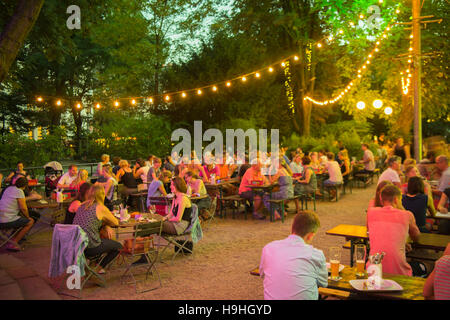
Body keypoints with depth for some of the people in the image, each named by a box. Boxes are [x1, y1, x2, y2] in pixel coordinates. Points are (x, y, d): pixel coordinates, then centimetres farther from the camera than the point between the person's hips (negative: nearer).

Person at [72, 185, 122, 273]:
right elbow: (116, 223, 4)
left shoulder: (82, 205, 10)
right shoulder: (101, 208, -9)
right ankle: (99, 268, 18)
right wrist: (105, 222, 22)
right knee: (118, 246, 14)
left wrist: (106, 226, 10)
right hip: (90, 247, -7)